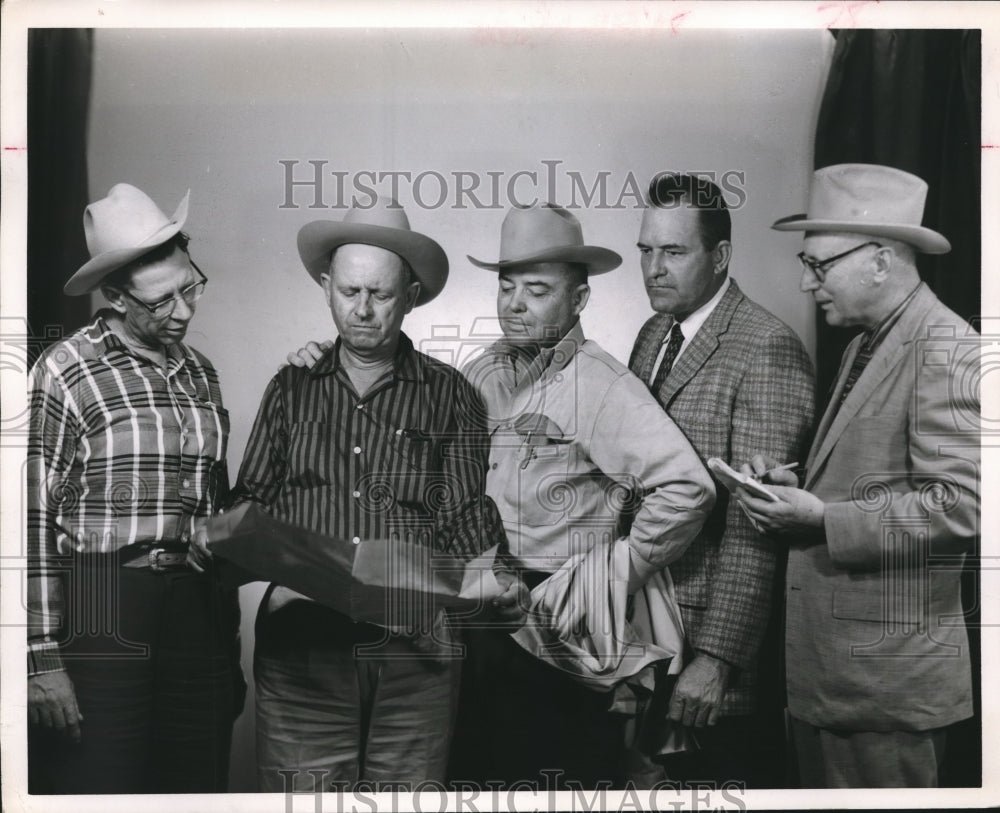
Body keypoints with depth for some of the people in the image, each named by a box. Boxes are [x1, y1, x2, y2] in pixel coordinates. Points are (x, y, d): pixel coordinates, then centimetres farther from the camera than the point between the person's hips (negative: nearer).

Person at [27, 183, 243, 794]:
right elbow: (33, 519, -8)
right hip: (99, 621, -5)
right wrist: (42, 658, -12)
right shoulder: (67, 372, -4)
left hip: (199, 617, 5)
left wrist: (229, 651, 17)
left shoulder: (202, 375, 14)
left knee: (197, 786, 9)